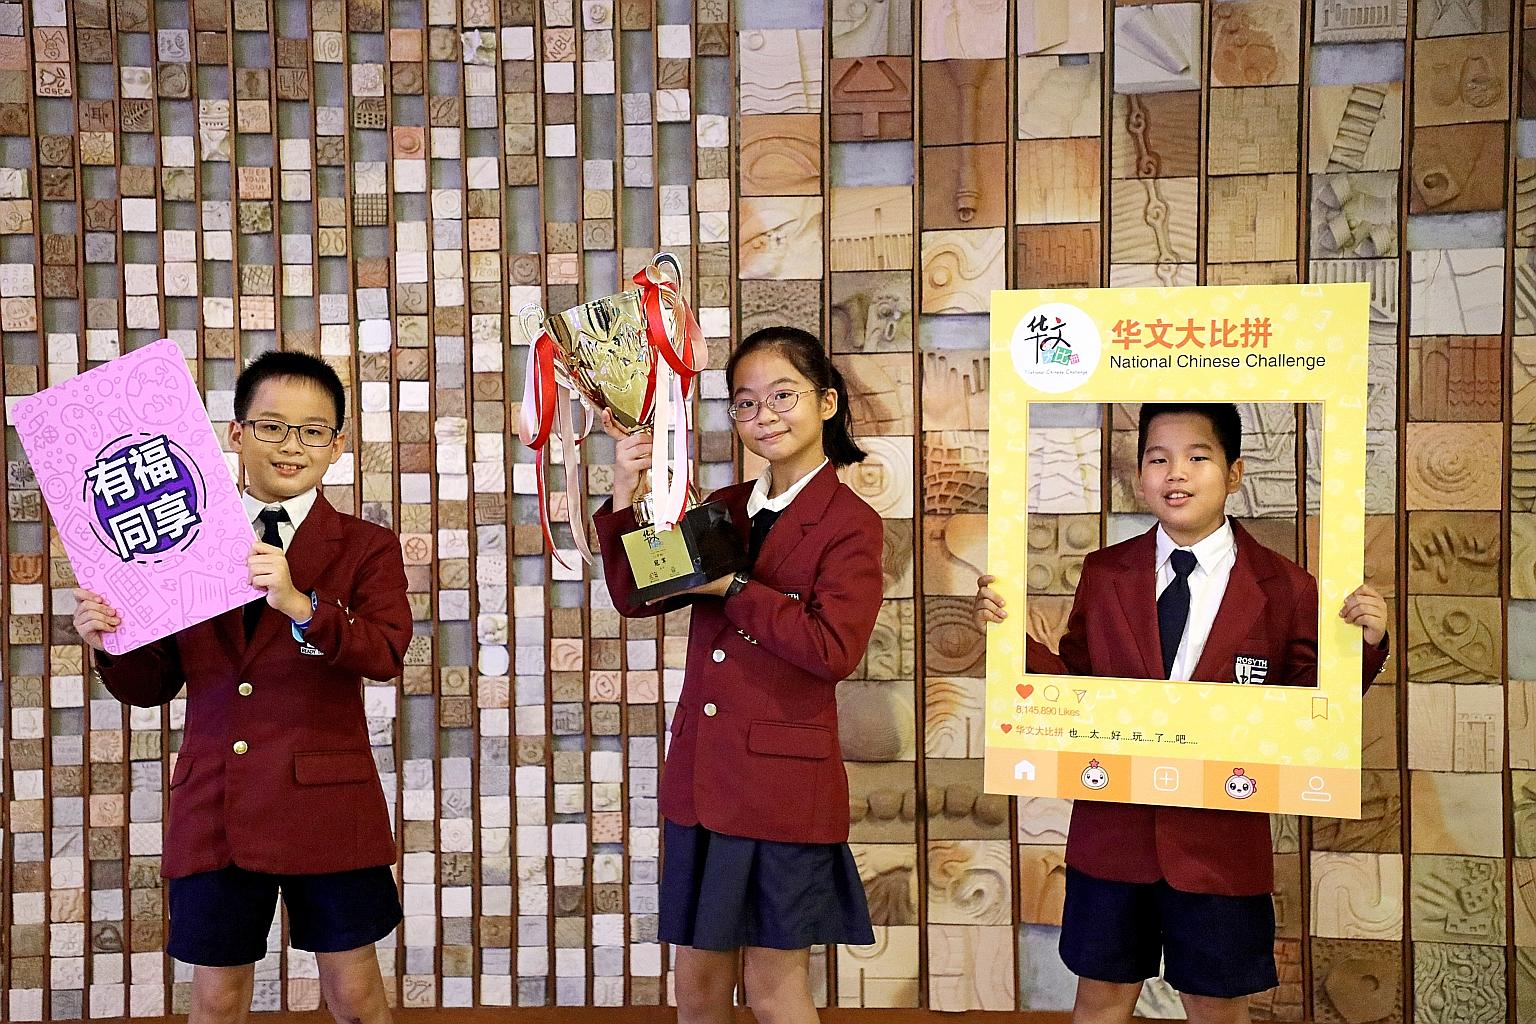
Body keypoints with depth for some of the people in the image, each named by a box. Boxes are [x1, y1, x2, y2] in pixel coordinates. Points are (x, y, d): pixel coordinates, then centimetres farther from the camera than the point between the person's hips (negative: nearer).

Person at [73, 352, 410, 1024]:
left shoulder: (366, 548, 1)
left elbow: (387, 653, -16)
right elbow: (152, 686, 10)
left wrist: (298, 604, -30)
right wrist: (108, 643, -11)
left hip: (326, 806, -2)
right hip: (215, 810, 2)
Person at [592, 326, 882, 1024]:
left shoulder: (850, 523, -8)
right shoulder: (725, 509, 11)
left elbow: (834, 648, -20)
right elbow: (635, 596, 6)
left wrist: (733, 587, -17)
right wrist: (625, 498, -7)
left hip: (784, 786, -6)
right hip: (699, 783, 6)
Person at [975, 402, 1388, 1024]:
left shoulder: (1283, 589, -5)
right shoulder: (1105, 575, 2)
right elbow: (1076, 683, 2)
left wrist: (1363, 646, -19)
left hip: (1221, 841, -2)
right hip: (1113, 830, 2)